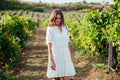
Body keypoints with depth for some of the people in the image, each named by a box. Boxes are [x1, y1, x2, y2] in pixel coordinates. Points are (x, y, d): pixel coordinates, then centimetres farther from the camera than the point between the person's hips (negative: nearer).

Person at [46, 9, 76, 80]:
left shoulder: (65, 28, 11)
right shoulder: (50, 29, -2)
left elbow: (68, 44, 14)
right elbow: (49, 46, -7)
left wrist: (71, 58, 13)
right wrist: (51, 61, -14)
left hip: (66, 57, 4)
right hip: (56, 57, -4)